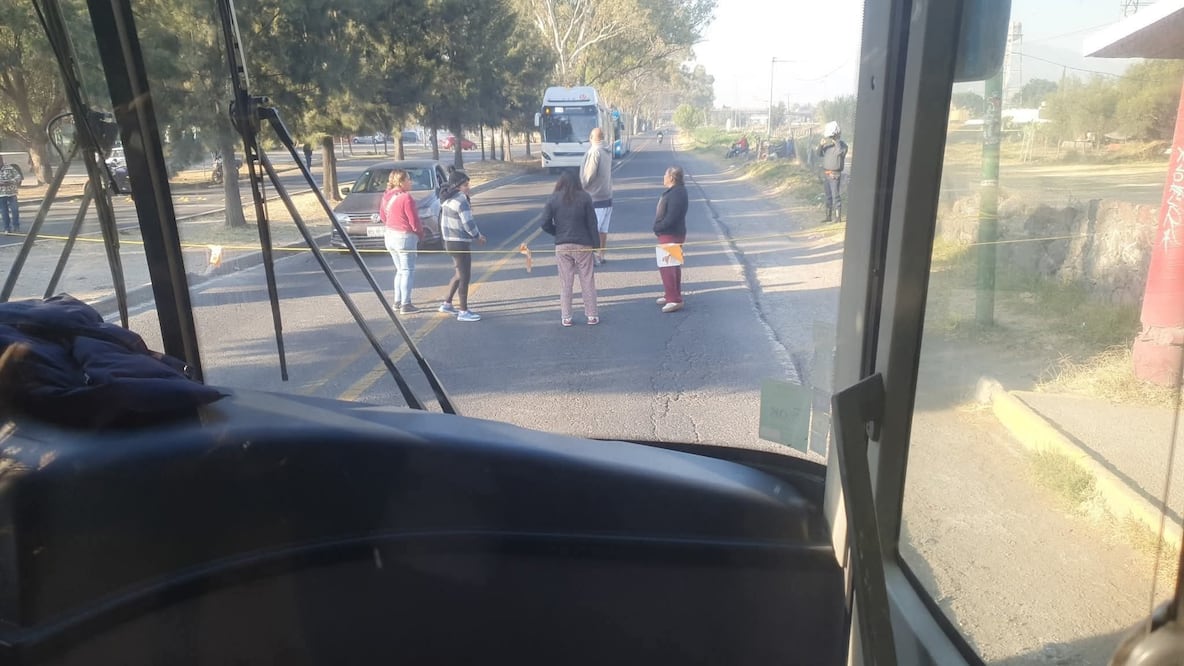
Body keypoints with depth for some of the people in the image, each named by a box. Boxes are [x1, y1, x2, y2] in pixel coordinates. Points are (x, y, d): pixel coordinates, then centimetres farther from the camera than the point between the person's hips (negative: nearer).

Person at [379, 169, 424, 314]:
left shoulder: (387, 196, 6)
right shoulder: (406, 197, -18)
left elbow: (383, 216, 16)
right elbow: (414, 221, -14)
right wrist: (420, 234, 2)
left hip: (390, 236, 8)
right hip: (404, 237, -8)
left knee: (400, 270, 19)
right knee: (408, 271, 1)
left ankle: (397, 302, 22)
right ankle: (405, 305, 1)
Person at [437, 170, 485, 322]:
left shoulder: (448, 198, 11)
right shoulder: (461, 200, -19)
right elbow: (468, 224, -21)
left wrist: (477, 235, 14)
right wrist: (478, 236, -3)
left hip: (449, 241, 10)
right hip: (460, 244, -10)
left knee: (460, 274, 22)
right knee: (465, 277, 0)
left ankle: (446, 304, 29)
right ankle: (463, 312, 6)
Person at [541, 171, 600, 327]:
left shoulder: (553, 200, -2)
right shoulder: (584, 197, -4)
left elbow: (545, 224, -5)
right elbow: (592, 223, -5)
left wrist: (558, 233, 12)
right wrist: (596, 244, 1)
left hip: (562, 246, 1)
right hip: (583, 245, -1)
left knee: (565, 282, 9)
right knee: (587, 281, 8)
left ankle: (566, 317, 12)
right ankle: (592, 315, 13)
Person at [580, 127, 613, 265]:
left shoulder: (594, 152, -17)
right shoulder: (607, 152, 8)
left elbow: (588, 175, -19)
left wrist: (581, 186, -2)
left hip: (594, 197, -8)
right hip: (607, 195, 8)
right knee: (603, 229, 12)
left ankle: (593, 257, -1)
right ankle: (601, 255, 18)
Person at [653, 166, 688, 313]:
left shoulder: (677, 193, -21)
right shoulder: (673, 191, 12)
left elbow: (671, 217, -26)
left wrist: (658, 228, -15)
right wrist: (658, 228, 7)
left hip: (671, 235, -11)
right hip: (669, 234, 11)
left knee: (666, 267, -9)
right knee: (672, 266, 18)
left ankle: (674, 299, -6)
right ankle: (671, 295, 29)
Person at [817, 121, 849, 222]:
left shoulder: (842, 144, -10)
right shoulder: (827, 144, 8)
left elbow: (840, 152, -30)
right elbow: (820, 154, 4)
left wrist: (835, 142, -24)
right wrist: (821, 144, -13)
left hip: (835, 175, -7)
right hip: (825, 174, 7)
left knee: (836, 197, -9)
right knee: (828, 196, 14)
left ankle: (838, 218, -8)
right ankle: (828, 216, 22)